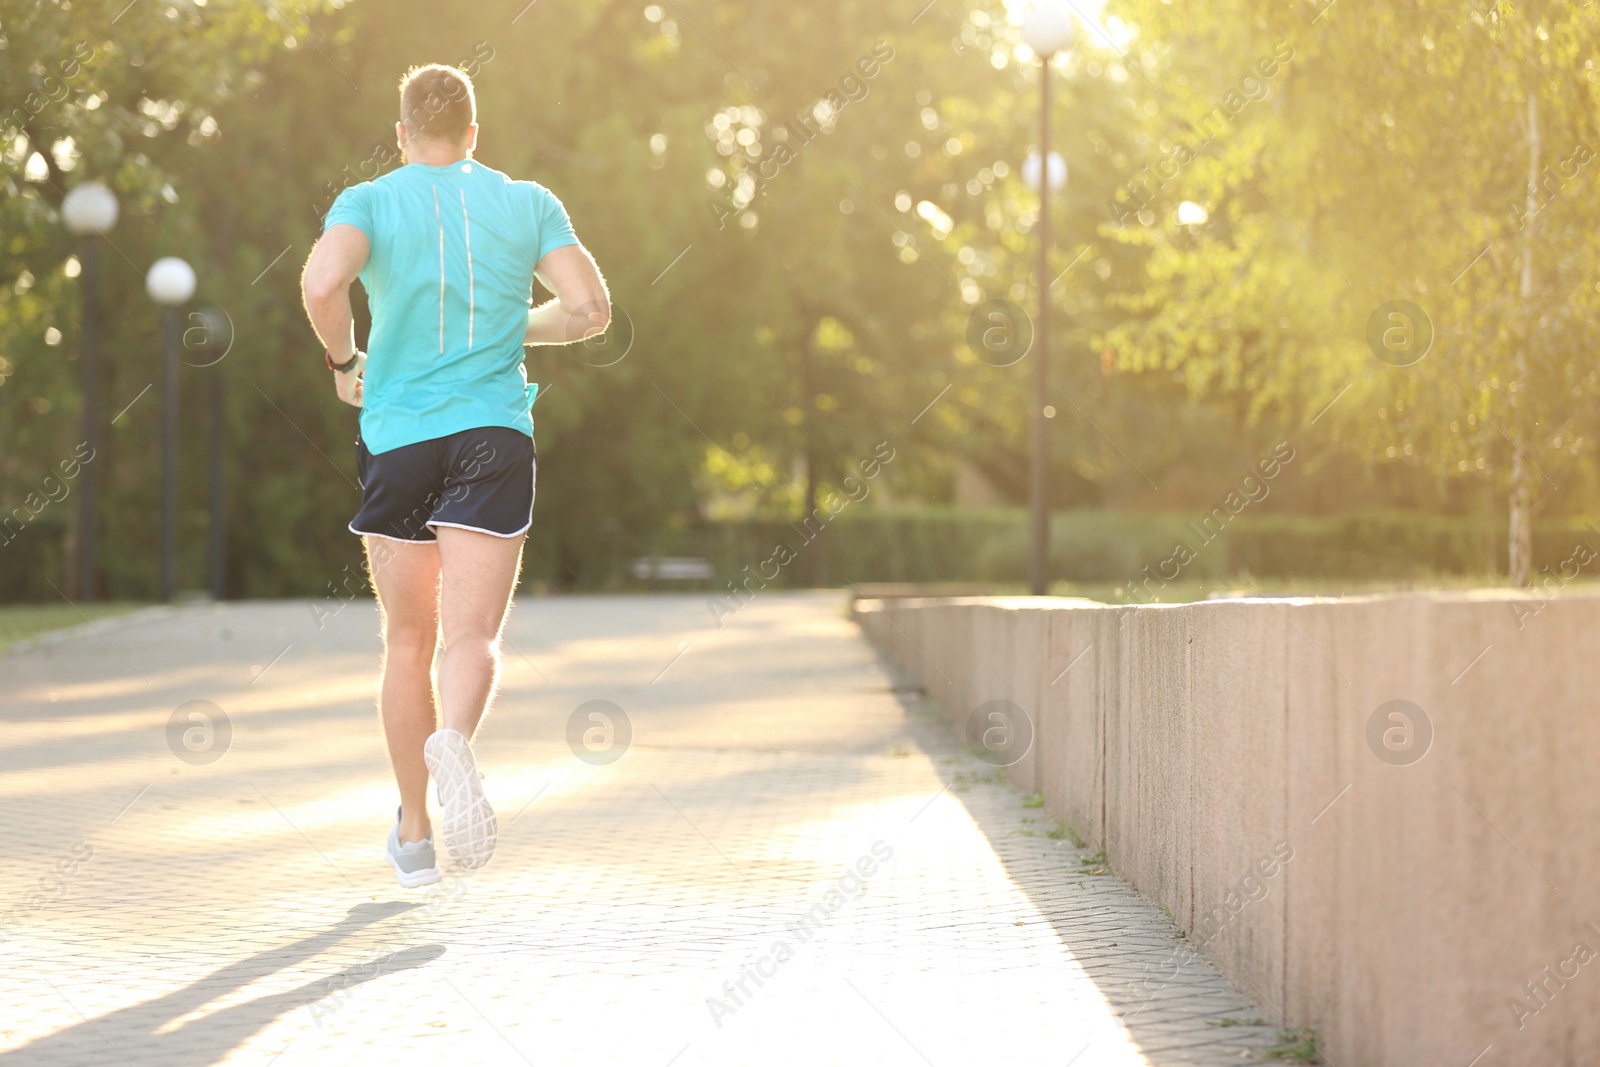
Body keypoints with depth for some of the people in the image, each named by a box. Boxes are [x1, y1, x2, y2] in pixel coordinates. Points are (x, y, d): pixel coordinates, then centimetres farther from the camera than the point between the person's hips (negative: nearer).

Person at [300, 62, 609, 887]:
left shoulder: (370, 201, 2)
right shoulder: (528, 203, 7)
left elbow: (322, 281, -18)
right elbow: (590, 308, -1)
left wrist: (343, 361, 0)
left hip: (397, 439, 0)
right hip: (494, 434, 0)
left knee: (408, 643, 12)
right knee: (472, 636, -5)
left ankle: (415, 835, 19)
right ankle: (453, 742, -39)